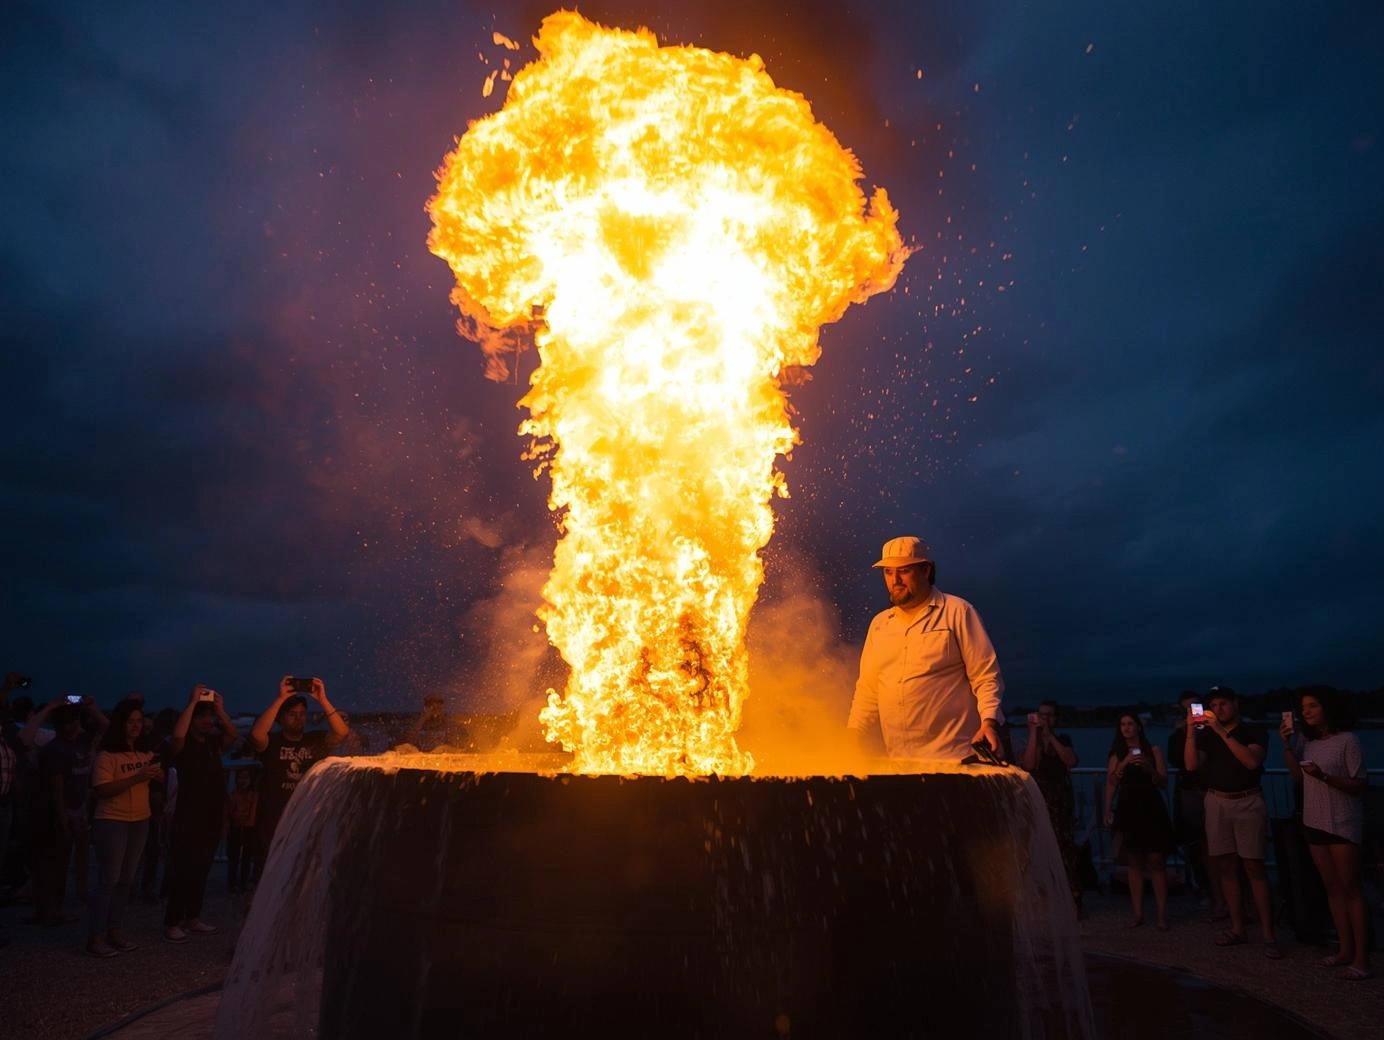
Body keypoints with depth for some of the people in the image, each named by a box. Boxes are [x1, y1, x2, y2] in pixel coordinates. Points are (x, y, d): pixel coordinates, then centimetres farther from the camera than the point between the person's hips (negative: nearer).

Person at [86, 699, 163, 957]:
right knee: (108, 879, -6)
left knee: (126, 879, 10)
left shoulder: (145, 753, 8)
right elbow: (102, 790, -20)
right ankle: (96, 937, 3)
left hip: (140, 821, 6)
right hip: (112, 822, -6)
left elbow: (157, 779, 19)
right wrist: (136, 777, -25)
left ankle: (114, 931, 18)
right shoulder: (106, 755, -11)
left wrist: (158, 774, -4)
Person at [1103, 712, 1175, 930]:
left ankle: (1161, 915, -3)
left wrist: (1149, 768, -17)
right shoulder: (1117, 755, 11)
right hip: (1127, 810, 2)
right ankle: (1138, 914, 8)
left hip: (1151, 809, -2)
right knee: (1134, 863, 4)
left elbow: (1163, 783, -1)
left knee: (1156, 861, -8)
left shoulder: (1154, 750, 5)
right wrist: (1124, 764, -12)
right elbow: (1111, 783, 1)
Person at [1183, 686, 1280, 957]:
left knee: (1254, 867, -7)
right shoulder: (1205, 734, 8)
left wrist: (1222, 732, -21)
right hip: (1217, 803, 4)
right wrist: (1191, 731, -13)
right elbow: (1191, 764, -4)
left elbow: (1252, 761, -18)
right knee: (1226, 867, 6)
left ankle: (1268, 935, -3)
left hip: (1248, 802, -4)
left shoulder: (1254, 731, 0)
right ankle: (1237, 928, 14)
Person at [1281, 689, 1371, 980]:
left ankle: (1361, 958, -2)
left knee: (1351, 889, -5)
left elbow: (1361, 785, -13)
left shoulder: (1347, 740, -11)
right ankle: (1345, 949, 15)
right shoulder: (1311, 743, 8)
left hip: (1342, 824, -7)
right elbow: (1298, 775, 9)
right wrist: (1287, 744, 2)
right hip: (1315, 823, 7)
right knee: (1332, 888, 9)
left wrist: (1324, 776, -25)